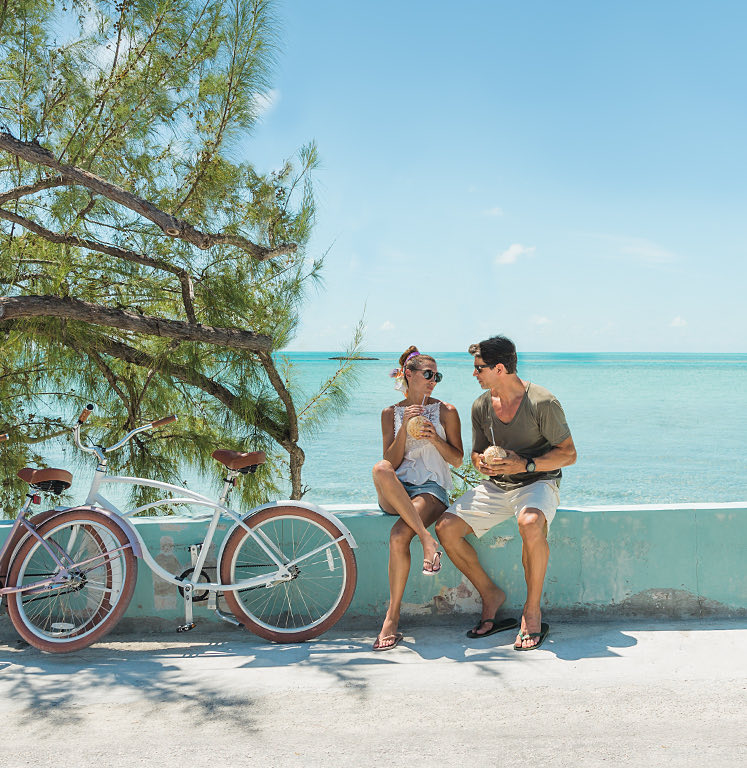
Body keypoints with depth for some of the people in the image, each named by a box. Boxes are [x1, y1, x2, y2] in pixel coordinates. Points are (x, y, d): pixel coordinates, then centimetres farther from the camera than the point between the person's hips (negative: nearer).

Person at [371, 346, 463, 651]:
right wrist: (404, 428, -9)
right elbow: (391, 461, 4)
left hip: (431, 488, -2)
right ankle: (426, 539, -34)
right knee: (379, 469, -36)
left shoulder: (446, 411, 10)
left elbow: (457, 459, 10)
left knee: (399, 536, -31)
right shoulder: (391, 413, 14)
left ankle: (392, 617, -19)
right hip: (395, 492, 2)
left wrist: (436, 439, -8)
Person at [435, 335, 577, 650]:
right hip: (496, 485, 6)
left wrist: (526, 465, -23)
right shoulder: (481, 406, 5)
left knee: (530, 523, -39)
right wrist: (483, 464, -10)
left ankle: (532, 611, -20)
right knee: (446, 527, -14)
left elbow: (568, 453, -9)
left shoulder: (542, 402, -13)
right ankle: (490, 595, 4)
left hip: (537, 482, -5)